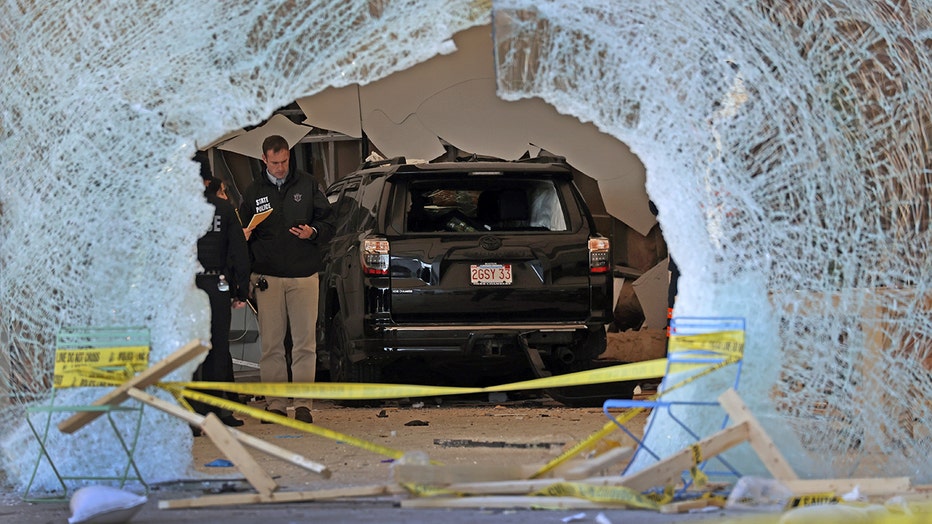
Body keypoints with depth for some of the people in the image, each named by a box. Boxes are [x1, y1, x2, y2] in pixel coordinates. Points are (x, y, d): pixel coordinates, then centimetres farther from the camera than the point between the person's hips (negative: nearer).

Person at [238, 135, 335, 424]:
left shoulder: (307, 185, 7)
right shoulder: (253, 192, 10)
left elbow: (328, 223, 9)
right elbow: (243, 232, 14)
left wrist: (313, 232, -11)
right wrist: (245, 236, -9)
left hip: (304, 275, -1)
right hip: (267, 277, 1)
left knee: (305, 343, -2)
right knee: (270, 343, 1)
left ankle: (302, 403, 0)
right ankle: (275, 403, 7)